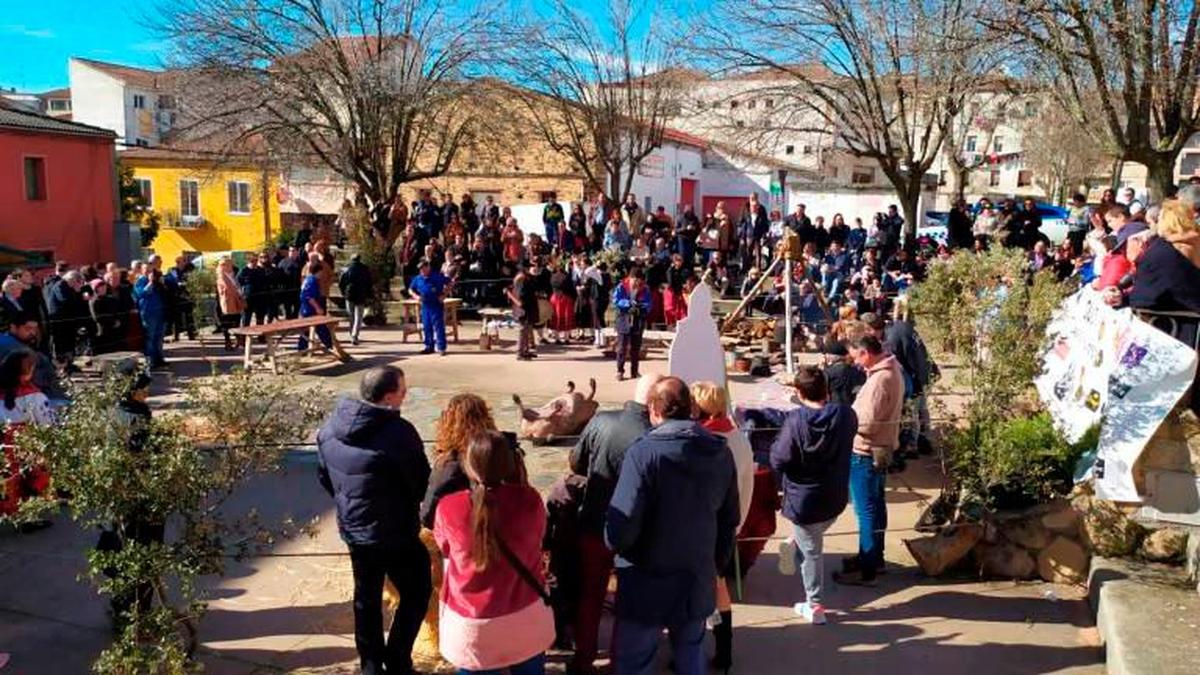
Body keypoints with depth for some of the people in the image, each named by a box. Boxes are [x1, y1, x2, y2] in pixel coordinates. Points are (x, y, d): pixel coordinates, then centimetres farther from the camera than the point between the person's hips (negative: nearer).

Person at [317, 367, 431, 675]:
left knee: (367, 597, 21)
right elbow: (422, 483, -15)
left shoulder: (330, 427, -4)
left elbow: (324, 476, 8)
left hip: (352, 529, 7)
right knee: (416, 594, 13)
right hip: (396, 532, -7)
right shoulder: (399, 432, -26)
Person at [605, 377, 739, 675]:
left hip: (647, 586, -5)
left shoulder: (644, 452, -19)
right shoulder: (720, 452, 1)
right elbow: (729, 519, 10)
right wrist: (717, 562, 23)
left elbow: (622, 526, -23)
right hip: (698, 582, 5)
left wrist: (614, 544, -1)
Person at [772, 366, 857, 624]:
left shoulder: (795, 421, -21)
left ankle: (815, 605, 18)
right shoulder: (845, 415, -9)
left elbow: (778, 461, -18)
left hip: (804, 500, -4)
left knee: (811, 551, 10)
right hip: (835, 498, 4)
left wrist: (777, 443, 2)